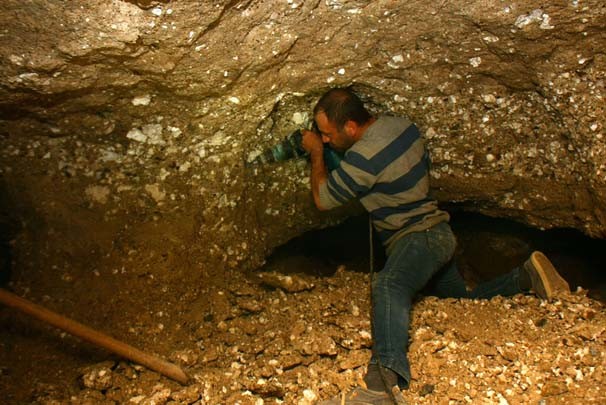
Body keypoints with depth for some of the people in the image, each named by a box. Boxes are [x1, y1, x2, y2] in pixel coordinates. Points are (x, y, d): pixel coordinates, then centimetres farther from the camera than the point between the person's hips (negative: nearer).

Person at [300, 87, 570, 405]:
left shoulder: (363, 157, -24)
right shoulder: (401, 125, 2)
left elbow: (322, 199, -11)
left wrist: (316, 154, 4)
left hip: (421, 236, -10)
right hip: (434, 232, 10)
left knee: (388, 285, -40)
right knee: (462, 302, 28)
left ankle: (385, 379, -63)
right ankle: (527, 275, 23)